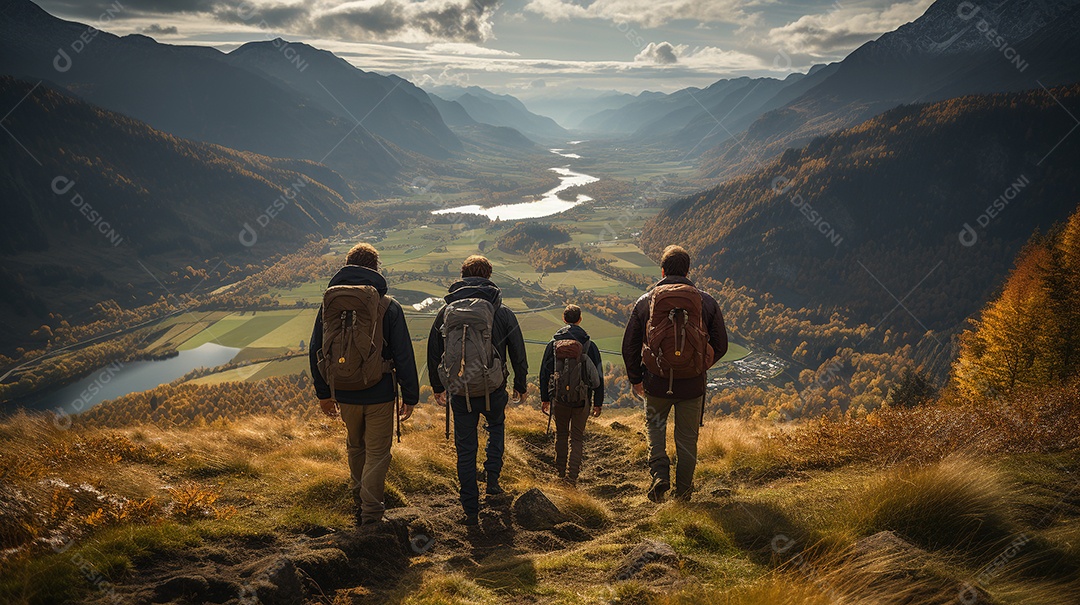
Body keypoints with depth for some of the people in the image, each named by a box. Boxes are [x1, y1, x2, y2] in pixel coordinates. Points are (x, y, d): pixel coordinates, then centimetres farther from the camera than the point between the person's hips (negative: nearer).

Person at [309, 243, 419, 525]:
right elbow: (404, 356, -10)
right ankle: (370, 515, 9)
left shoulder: (329, 302, 1)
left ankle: (359, 499, 40)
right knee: (377, 454, 8)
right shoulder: (388, 306, -10)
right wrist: (410, 397, -1)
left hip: (344, 394, 4)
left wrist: (323, 393, 16)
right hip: (379, 394, -4)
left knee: (355, 446, 25)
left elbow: (315, 351, 7)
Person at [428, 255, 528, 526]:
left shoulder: (446, 312, 0)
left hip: (460, 393, 1)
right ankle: (492, 479, 23)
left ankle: (471, 510, 14)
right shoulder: (502, 312, -5)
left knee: (465, 449, 11)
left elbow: (433, 353, 8)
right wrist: (520, 386, 17)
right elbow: (518, 353, 2)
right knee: (497, 425, 31)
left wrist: (437, 387, 22)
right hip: (493, 391, 0)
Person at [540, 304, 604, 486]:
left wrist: (544, 399, 14)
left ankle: (561, 472, 26)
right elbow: (598, 376, 0)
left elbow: (544, 373, 5)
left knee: (561, 434, 19)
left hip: (559, 398, 1)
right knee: (577, 437, 7)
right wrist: (598, 402, 7)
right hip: (582, 399, -1)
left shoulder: (553, 344, 1)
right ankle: (572, 475, -2)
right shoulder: (589, 346, -3)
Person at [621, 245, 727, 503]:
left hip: (657, 383, 0)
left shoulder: (645, 301, -2)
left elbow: (629, 346, 2)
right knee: (687, 437, 16)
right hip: (693, 384, 0)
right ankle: (683, 489, 27)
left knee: (655, 425, 24)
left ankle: (660, 474, 6)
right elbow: (720, 346, 3)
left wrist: (636, 379, 15)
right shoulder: (706, 302, -2)